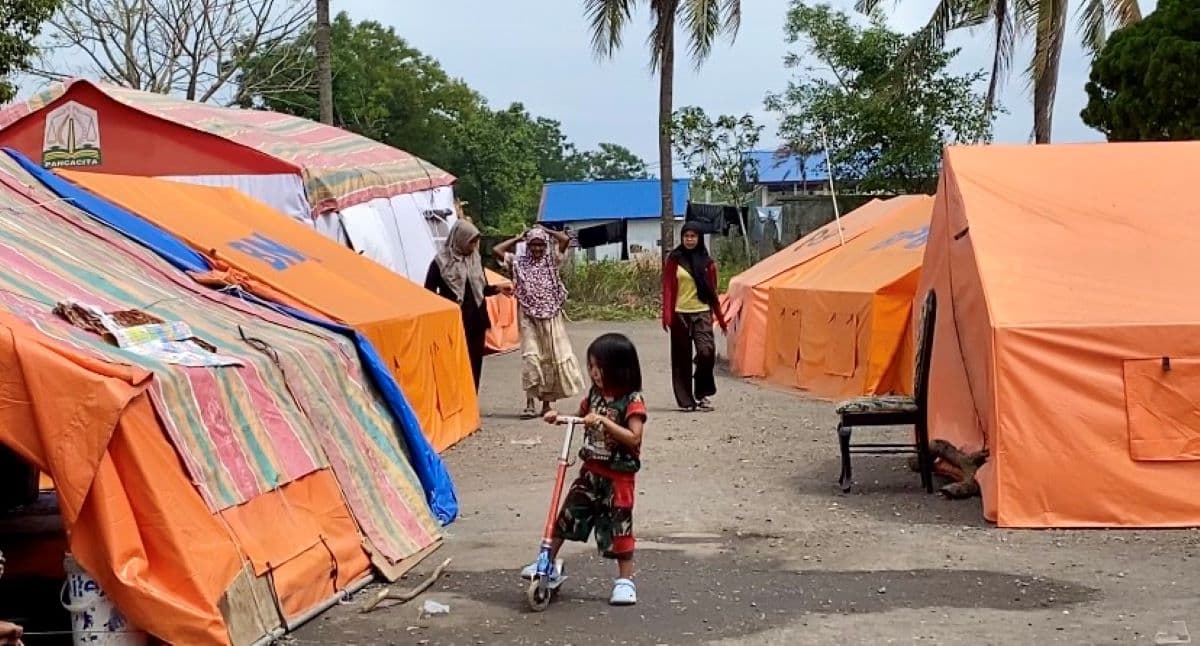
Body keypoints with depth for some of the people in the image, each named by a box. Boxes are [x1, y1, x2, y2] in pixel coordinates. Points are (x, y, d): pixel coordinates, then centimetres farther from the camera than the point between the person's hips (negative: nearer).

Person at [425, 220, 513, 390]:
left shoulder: (475, 258, 8)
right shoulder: (441, 261, -8)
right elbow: (429, 290, -4)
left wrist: (497, 289, -1)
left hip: (476, 319, 5)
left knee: (475, 363, 8)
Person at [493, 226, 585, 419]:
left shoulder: (552, 261, 3)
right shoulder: (519, 263, 4)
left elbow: (565, 239, -10)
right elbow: (497, 250, -5)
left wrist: (545, 231, 1)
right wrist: (517, 239, 3)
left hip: (551, 317, 1)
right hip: (529, 318, -1)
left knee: (552, 358, 5)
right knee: (531, 357, -9)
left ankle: (547, 403, 16)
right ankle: (530, 404, -10)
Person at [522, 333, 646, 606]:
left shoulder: (633, 401, -15)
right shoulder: (595, 394, 5)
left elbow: (634, 437, -24)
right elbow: (581, 416, 22)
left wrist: (604, 421, -31)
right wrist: (558, 417, 3)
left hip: (618, 476, -6)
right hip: (591, 471, 6)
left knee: (618, 526, -1)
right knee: (567, 516, 10)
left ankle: (625, 580, 10)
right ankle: (549, 563, 23)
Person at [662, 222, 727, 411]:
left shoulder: (707, 262, 8)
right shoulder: (674, 260, 4)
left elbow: (712, 291, 12)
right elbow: (668, 289, 1)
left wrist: (719, 316, 11)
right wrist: (667, 315, -9)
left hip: (702, 313, 0)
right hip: (680, 314, 0)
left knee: (706, 352, -17)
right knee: (682, 358, 4)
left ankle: (703, 393, -1)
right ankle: (686, 401, 12)